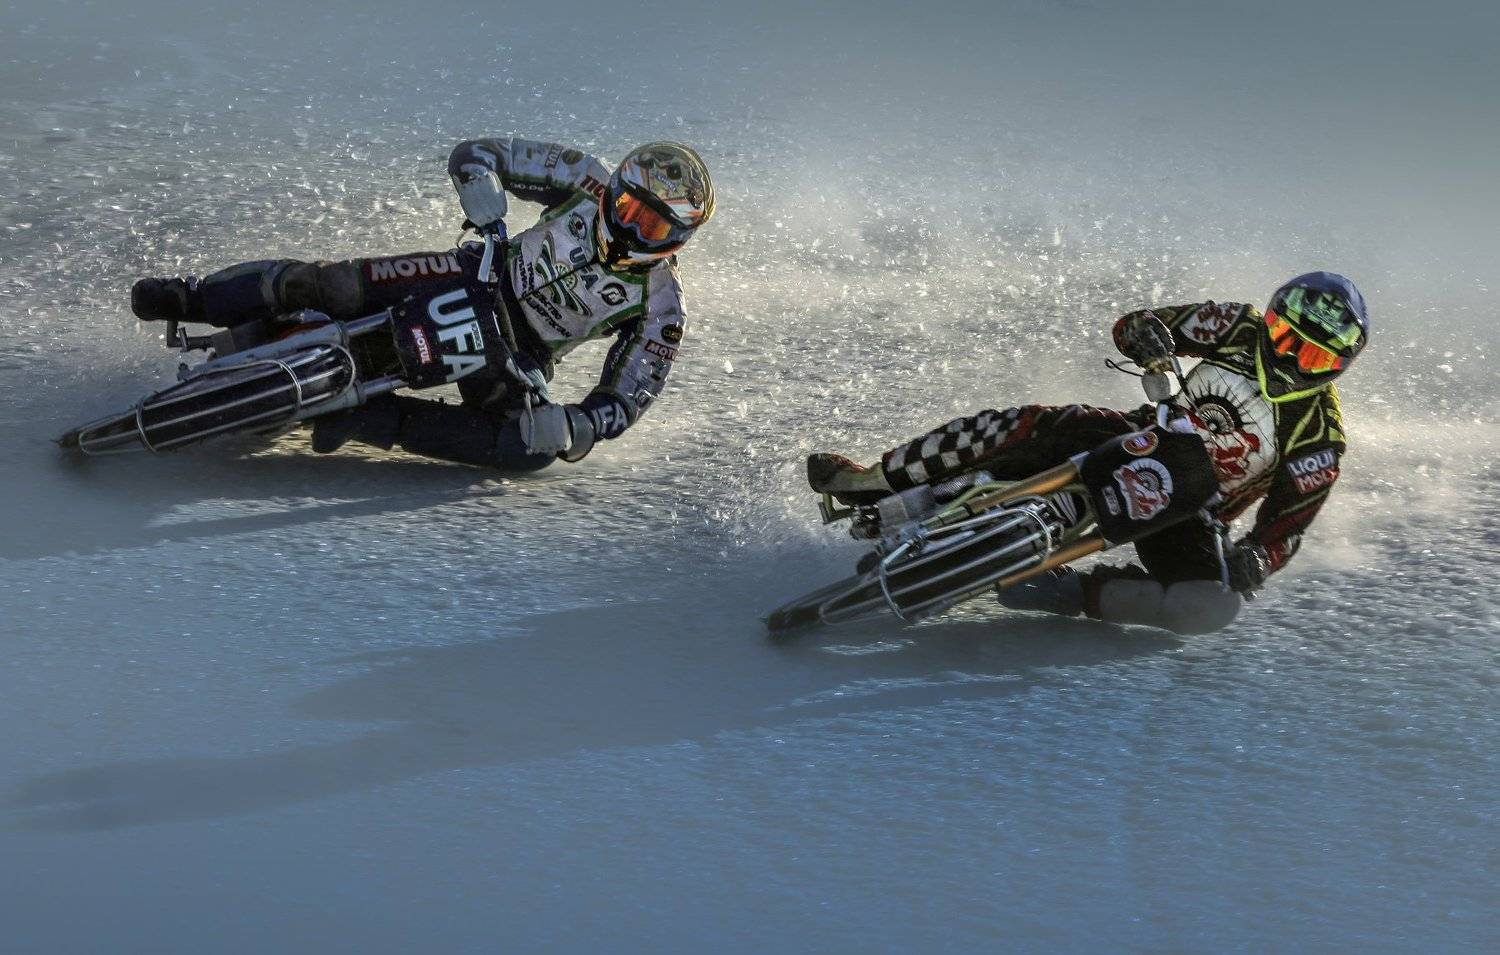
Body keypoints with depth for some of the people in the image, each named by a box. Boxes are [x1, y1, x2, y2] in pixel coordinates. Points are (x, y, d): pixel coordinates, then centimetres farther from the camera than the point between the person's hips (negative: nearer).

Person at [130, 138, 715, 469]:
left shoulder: (660, 306, -14)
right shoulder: (590, 183, -11)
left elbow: (626, 401, -14)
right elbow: (475, 155, -4)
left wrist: (576, 427, -35)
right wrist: (484, 201, -25)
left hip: (520, 358, 0)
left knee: (534, 448, -33)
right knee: (330, 288, -21)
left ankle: (375, 422, -27)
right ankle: (194, 300, 1)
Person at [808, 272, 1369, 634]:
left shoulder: (1321, 440, -12)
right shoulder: (1242, 329, -5)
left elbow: (1287, 527, -12)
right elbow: (1131, 326, 0)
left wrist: (1256, 562, -35)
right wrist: (1149, 336, -25)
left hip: (1184, 515, -2)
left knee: (1212, 608, -33)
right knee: (1029, 426, -26)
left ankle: (1070, 593, -24)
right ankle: (877, 483, -17)